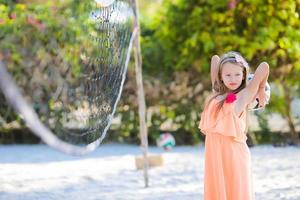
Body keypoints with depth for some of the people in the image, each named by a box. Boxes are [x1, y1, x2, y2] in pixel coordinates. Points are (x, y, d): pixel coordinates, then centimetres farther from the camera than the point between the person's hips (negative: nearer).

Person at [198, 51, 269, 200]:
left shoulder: (243, 96, -3)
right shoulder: (217, 92, 10)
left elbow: (264, 67, -9)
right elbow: (215, 59, 18)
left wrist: (261, 92, 5)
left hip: (233, 153, -5)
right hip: (215, 153, 5)